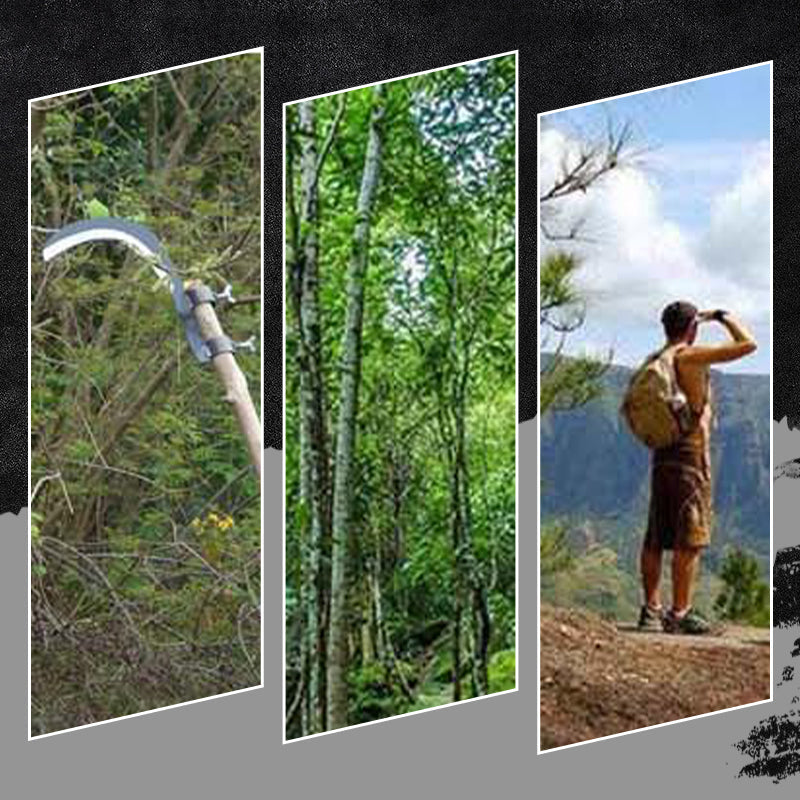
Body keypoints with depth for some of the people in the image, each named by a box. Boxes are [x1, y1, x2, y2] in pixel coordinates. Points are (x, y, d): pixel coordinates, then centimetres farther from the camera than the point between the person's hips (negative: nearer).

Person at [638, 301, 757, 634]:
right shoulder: (690, 356, -10)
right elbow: (747, 345, -12)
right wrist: (722, 317, 3)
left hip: (661, 455, 8)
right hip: (690, 452, -8)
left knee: (656, 538, 9)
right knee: (690, 540, -7)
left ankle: (651, 609, 11)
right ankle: (680, 613, -9)